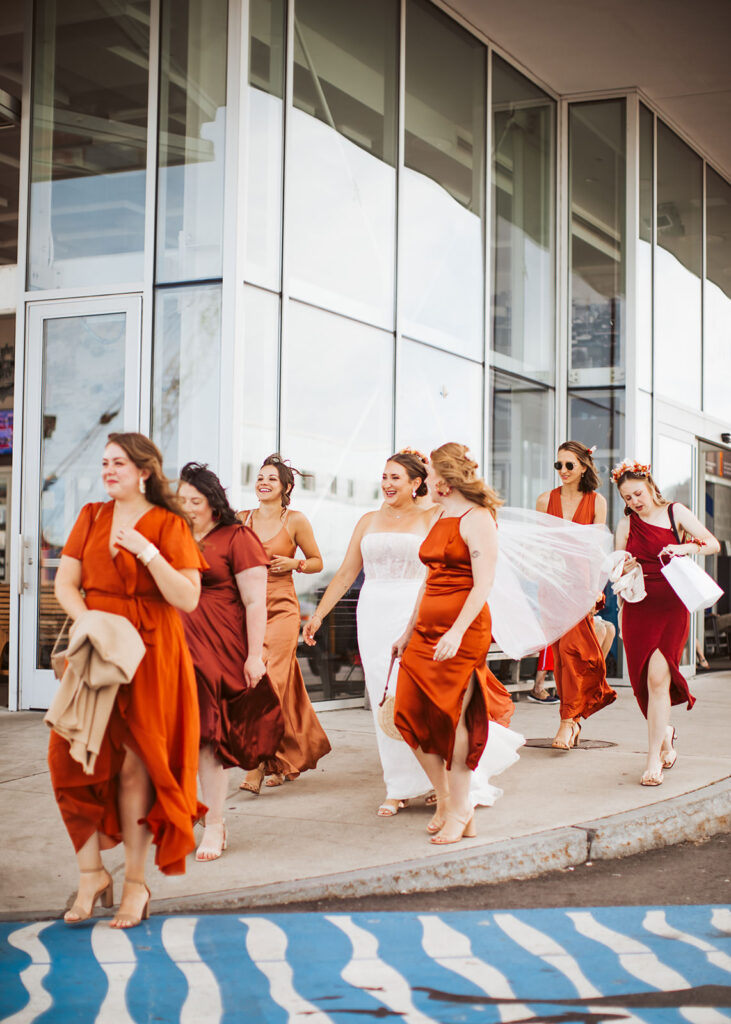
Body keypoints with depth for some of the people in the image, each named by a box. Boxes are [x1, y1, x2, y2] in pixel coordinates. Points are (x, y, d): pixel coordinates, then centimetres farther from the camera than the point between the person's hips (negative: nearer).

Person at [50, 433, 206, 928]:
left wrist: (147, 552, -17)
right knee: (76, 754, -3)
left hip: (149, 654, -4)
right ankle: (92, 872, 10)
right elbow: (65, 582, 6)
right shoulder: (92, 517, 13)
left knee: (135, 763, -2)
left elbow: (188, 599, -9)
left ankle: (136, 882, 7)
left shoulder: (168, 525, 0)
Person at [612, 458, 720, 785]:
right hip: (637, 607, 3)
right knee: (644, 680, 3)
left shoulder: (675, 512, 2)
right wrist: (625, 570, -10)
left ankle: (654, 758, -8)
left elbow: (714, 544, -6)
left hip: (671, 607, -3)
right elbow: (618, 569, 13)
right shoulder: (626, 524, 9)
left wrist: (684, 548, -23)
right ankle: (665, 734, 31)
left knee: (658, 677, -13)